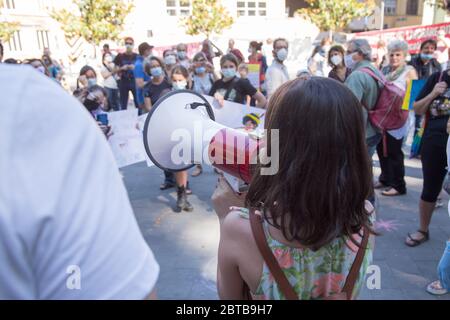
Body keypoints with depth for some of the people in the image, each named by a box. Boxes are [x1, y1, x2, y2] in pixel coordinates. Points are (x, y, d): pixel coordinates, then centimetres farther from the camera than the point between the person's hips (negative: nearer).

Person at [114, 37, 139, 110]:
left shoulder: (137, 56, 4)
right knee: (123, 104, 6)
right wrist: (122, 68, -12)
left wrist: (135, 68, -14)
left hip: (135, 81, -1)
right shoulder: (120, 56, 5)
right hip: (123, 82, 1)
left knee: (138, 102, -4)